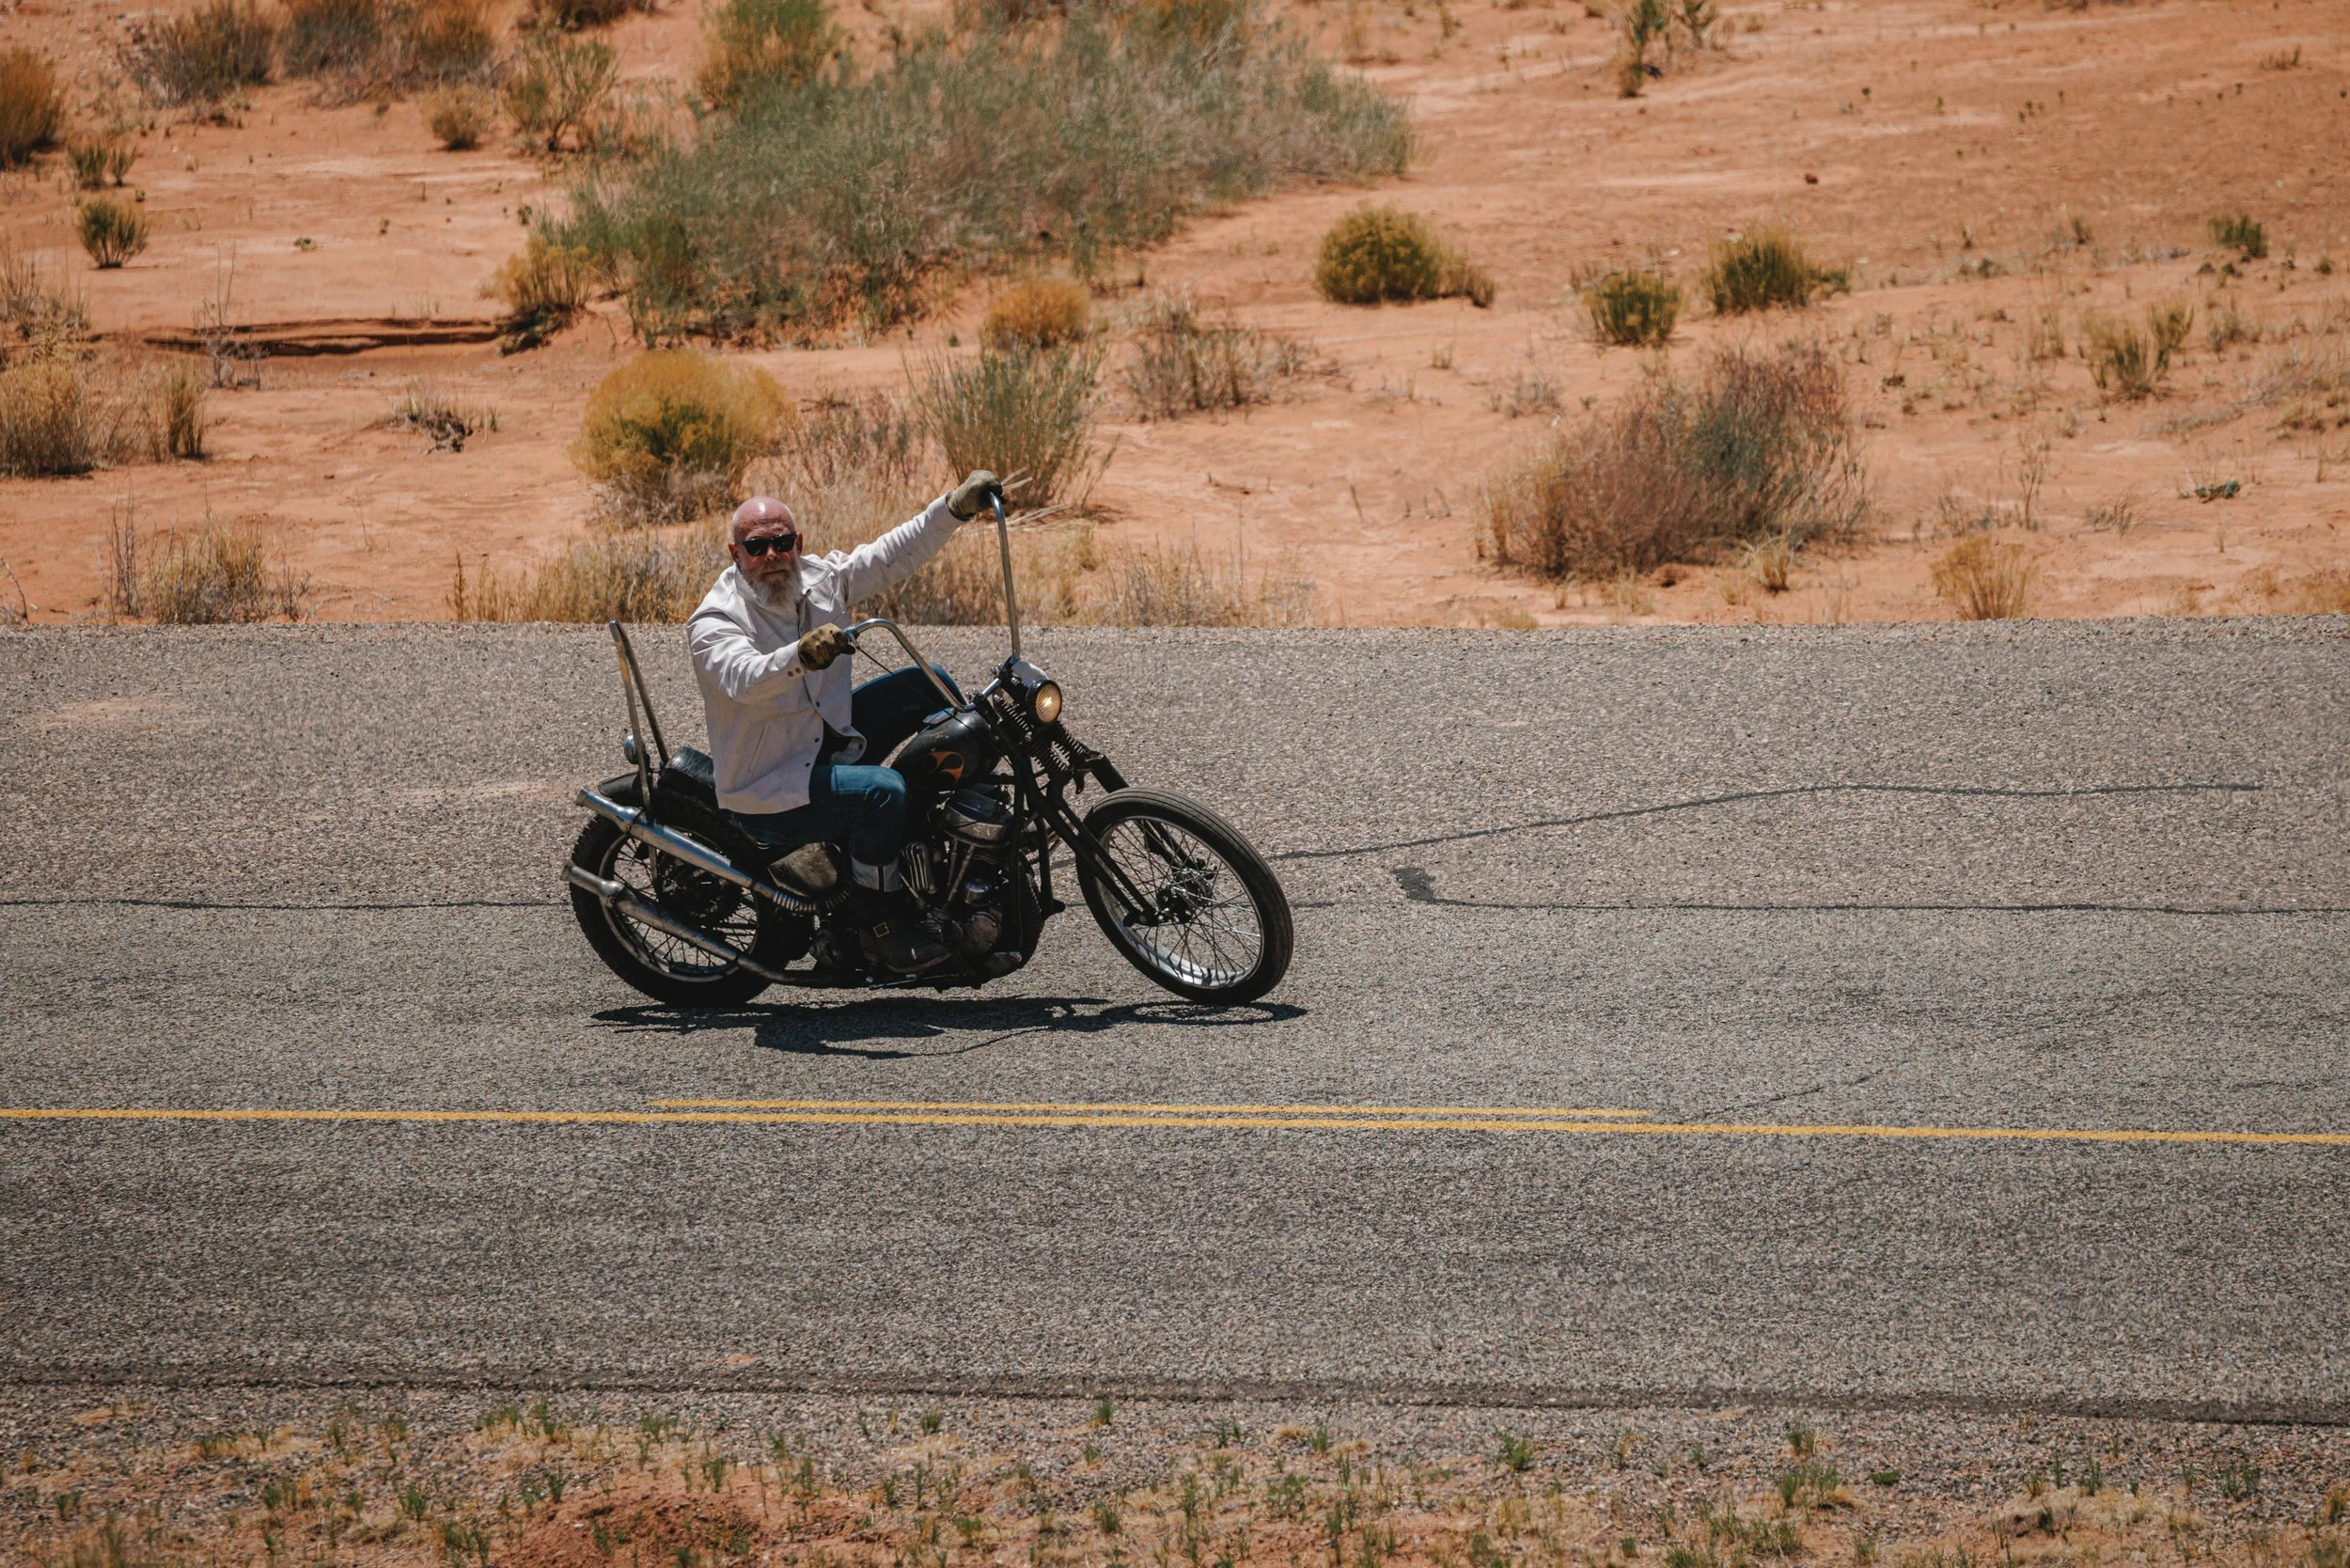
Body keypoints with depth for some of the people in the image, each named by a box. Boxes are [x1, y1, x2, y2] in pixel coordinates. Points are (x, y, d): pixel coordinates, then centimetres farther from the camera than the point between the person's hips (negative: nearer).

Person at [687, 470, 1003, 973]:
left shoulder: (820, 578, -1)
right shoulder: (714, 623, -22)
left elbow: (895, 554, -1)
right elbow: (743, 677, -43)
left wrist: (956, 506, -15)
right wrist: (800, 657, -63)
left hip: (827, 736, 8)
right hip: (771, 790, -8)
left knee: (928, 685, 3)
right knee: (883, 792, -29)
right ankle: (880, 923, -12)